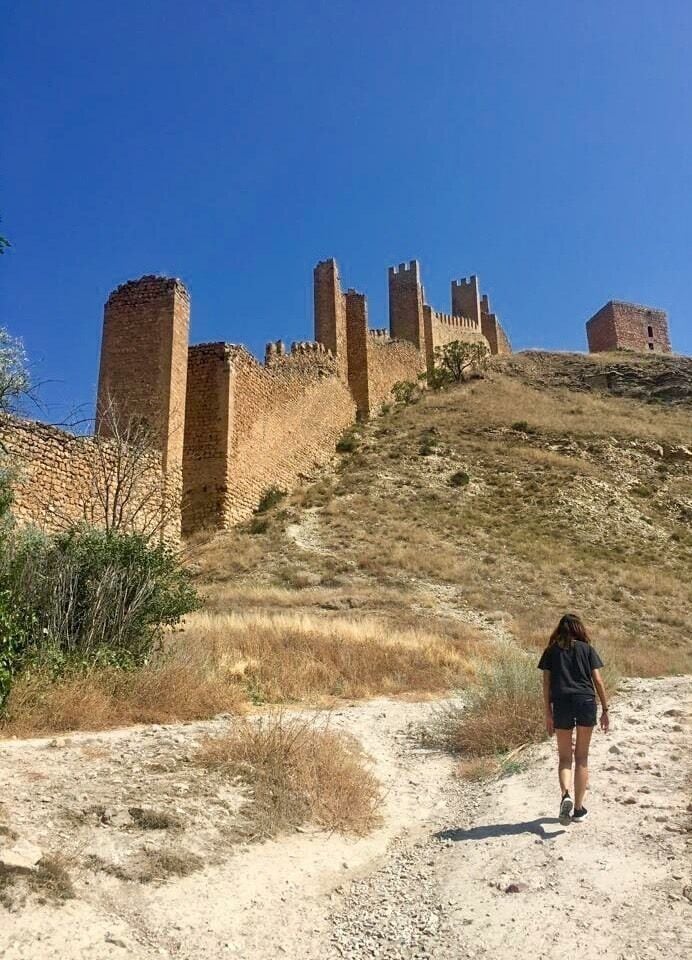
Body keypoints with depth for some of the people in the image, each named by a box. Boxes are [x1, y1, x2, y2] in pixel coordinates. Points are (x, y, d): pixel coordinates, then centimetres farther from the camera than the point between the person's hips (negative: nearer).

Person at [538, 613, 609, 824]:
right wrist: (605, 710, 9)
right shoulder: (587, 649, 10)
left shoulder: (551, 650, 10)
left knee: (564, 757, 10)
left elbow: (546, 683, 5)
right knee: (582, 757, 12)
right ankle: (578, 809, 13)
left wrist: (548, 714, 8)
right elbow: (598, 681, 3)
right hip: (586, 702, 0)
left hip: (561, 703, 0)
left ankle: (566, 795, -15)